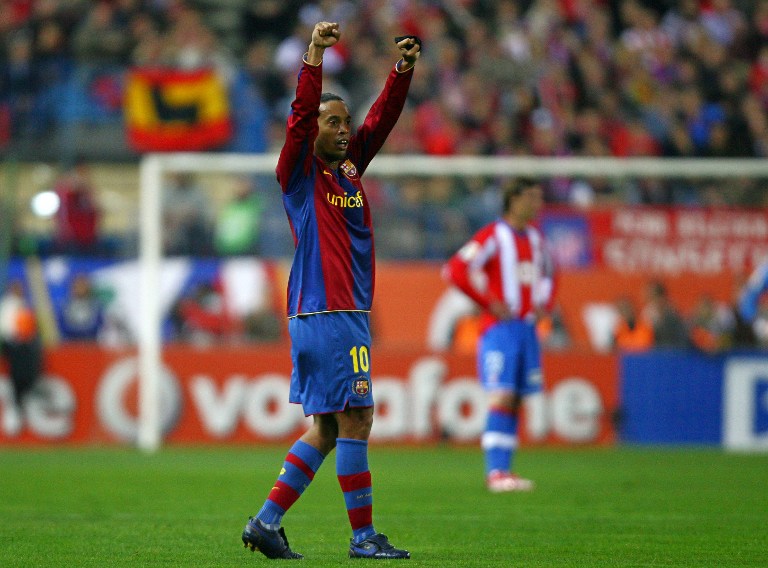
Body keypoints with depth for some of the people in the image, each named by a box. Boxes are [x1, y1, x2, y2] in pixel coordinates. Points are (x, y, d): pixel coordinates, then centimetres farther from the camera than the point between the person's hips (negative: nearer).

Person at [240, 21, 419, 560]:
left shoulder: (351, 167, 16)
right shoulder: (301, 172, -3)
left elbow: (382, 118, 12)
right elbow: (301, 115, -17)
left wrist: (404, 69, -1)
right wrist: (315, 55, -25)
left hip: (348, 313, 9)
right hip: (324, 312, -9)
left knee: (327, 428, 10)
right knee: (354, 420, -8)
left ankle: (266, 522, 12)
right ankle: (363, 536, -3)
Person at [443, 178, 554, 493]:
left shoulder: (536, 239, 15)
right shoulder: (493, 236, -8)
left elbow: (547, 273, 33)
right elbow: (455, 270, -16)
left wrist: (544, 303, 14)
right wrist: (491, 303, -15)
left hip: (527, 327, 7)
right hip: (500, 328, -7)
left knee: (514, 403, 5)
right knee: (502, 398, -15)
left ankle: (503, 471, 8)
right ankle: (496, 471, -16)